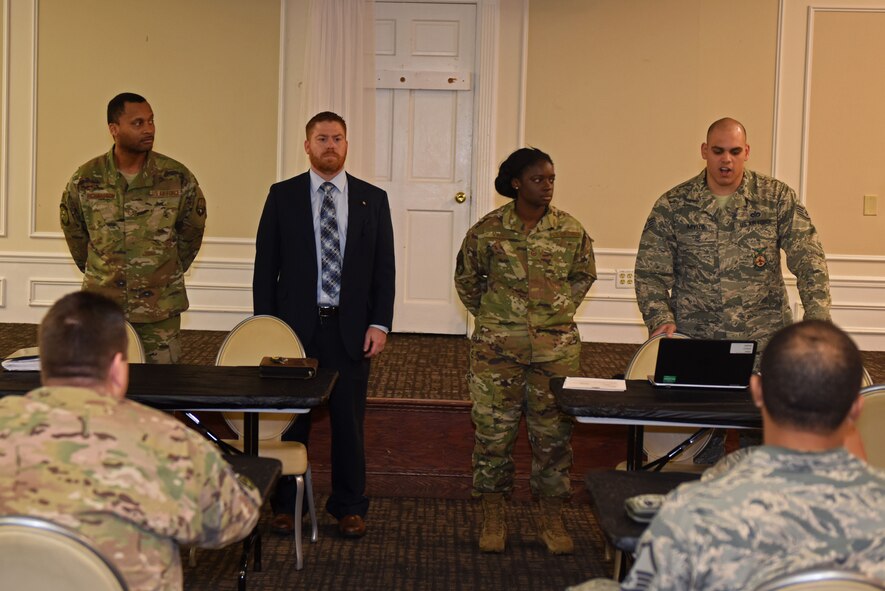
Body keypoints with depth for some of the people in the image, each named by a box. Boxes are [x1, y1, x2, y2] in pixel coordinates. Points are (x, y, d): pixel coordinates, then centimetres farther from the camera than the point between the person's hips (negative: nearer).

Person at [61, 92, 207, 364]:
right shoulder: (85, 179, -4)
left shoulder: (177, 177, -6)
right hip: (101, 306, 1)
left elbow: (192, 228, 9)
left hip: (161, 310, -1)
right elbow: (73, 231, 13)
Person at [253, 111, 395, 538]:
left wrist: (379, 323, -4)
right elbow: (266, 265, 3)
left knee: (349, 419, 8)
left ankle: (348, 506, 21)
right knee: (291, 418, 7)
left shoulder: (372, 199, 5)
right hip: (296, 325, 0)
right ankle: (286, 503, 21)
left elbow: (384, 267, 5)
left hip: (351, 327, 1)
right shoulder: (282, 196, 3)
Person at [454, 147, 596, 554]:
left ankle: (552, 519, 20)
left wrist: (560, 311, 12)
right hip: (497, 347, -1)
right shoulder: (488, 230, -3)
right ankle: (493, 518, 18)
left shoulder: (570, 230, 1)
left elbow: (584, 275, 18)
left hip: (556, 345, 1)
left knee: (554, 431, 6)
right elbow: (466, 279, 11)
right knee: (493, 428, 3)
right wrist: (490, 317, 10)